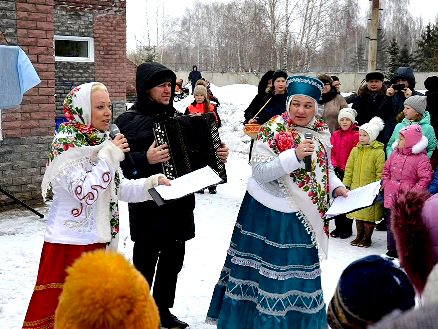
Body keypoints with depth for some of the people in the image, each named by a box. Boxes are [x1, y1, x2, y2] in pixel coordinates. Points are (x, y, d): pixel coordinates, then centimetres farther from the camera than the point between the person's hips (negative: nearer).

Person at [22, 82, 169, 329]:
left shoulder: (100, 142, 9)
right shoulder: (65, 145, -14)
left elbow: (120, 188, 10)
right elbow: (86, 192, -23)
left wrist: (151, 183, -5)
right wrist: (109, 157, -20)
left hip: (100, 240, 8)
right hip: (71, 244, -7)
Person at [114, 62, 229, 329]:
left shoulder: (177, 117, 13)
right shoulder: (129, 121, -6)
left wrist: (217, 155, 5)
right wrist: (145, 159, -28)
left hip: (180, 201, 7)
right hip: (148, 204, -6)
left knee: (174, 257, 15)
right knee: (146, 262, 1)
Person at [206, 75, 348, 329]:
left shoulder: (322, 132, 6)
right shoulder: (272, 130, -13)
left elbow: (326, 168, 19)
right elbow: (260, 172, -21)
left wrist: (336, 186, 1)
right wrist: (294, 155, -29)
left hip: (305, 214, 6)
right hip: (271, 213, -6)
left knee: (300, 268, 17)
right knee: (267, 270, 3)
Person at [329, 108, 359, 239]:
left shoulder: (356, 135, -6)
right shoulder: (335, 135, 12)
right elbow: (331, 152, 8)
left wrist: (344, 170, -12)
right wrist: (335, 167, -5)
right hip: (337, 173, 5)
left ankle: (347, 228, 11)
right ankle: (338, 227, 21)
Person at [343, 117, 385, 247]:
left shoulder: (378, 152, -8)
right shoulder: (355, 150, 8)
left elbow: (380, 173, -9)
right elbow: (349, 169, 11)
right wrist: (346, 184, 6)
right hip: (356, 188, 5)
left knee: (369, 214, 2)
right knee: (358, 212, 12)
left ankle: (367, 237, 15)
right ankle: (359, 235, 25)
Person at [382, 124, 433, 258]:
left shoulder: (421, 158, -10)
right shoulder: (394, 154, 9)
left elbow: (425, 178, -12)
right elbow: (386, 170, 18)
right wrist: (386, 184, 5)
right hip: (391, 197, 6)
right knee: (391, 225, 12)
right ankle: (392, 250, 24)